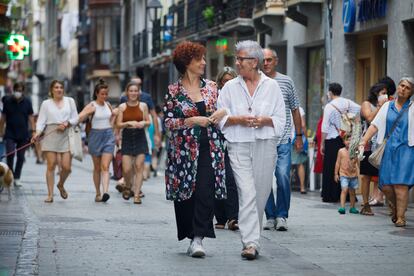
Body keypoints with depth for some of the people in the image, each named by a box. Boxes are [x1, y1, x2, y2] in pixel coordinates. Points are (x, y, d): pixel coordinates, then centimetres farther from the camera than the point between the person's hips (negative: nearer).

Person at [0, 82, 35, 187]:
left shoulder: (27, 102, 2)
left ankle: (17, 178, 13)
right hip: (10, 134, -1)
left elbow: (31, 117, 4)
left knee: (21, 157, 4)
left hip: (23, 135, 1)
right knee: (10, 154, -13)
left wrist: (33, 131, -4)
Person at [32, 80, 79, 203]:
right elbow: (41, 120, 2)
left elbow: (75, 118, 12)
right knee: (51, 165, -6)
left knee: (66, 166, -5)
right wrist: (38, 132, -15)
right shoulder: (46, 103, 9)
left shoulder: (70, 101, 12)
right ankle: (50, 194, 0)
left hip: (66, 135, 1)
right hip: (51, 135, -1)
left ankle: (61, 185, 26)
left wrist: (67, 123, -7)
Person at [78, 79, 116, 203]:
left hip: (108, 136, 2)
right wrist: (88, 112, -29)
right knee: (97, 167, 8)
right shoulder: (92, 106, -6)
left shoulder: (108, 105, 7)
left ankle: (105, 192, -24)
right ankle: (97, 193, 19)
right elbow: (78, 118, -15)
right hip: (95, 136, -2)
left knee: (105, 166, -11)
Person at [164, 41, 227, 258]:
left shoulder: (211, 87, 10)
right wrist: (192, 121, -13)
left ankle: (198, 238, -14)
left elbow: (224, 108, 20)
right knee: (185, 193, 2)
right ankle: (193, 236, 16)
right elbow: (168, 121, -2)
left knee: (205, 192, -12)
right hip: (183, 149, -1)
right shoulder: (174, 91, 2)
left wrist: (221, 113, -3)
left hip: (208, 149, 1)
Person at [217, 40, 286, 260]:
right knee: (247, 193, -13)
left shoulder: (271, 86, 8)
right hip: (239, 145, -1)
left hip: (265, 145, 1)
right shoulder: (230, 87, 10)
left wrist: (264, 120, -11)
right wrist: (238, 119, -9)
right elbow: (220, 118, 8)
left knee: (261, 194, 4)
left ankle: (252, 237, 20)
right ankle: (250, 242, -18)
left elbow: (281, 119, 8)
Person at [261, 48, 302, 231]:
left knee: (283, 178, -9)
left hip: (283, 140, -1)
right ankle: (270, 216, 12)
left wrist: (299, 136, 11)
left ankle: (282, 216, 2)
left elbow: (295, 110, 13)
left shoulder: (286, 82, 7)